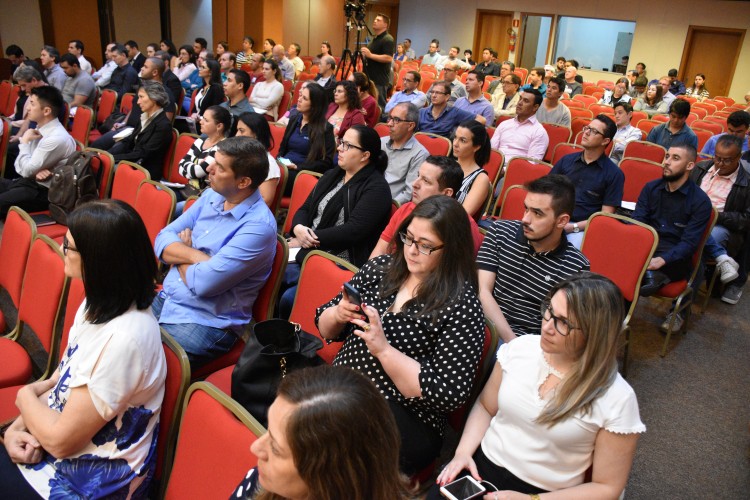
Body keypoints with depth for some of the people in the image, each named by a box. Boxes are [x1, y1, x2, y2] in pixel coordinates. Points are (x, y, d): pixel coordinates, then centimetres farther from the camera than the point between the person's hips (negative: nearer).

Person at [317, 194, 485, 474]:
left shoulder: (461, 305, -12)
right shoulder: (380, 268, 5)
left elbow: (449, 395, -17)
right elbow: (326, 330, 14)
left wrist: (383, 349, -23)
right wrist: (338, 314, -10)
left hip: (404, 422, -5)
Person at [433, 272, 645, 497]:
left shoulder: (616, 400, -15)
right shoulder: (520, 348, -4)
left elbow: (607, 487, -7)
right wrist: (463, 452, -6)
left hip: (543, 492, -2)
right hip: (481, 466, 3)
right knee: (438, 493, -23)